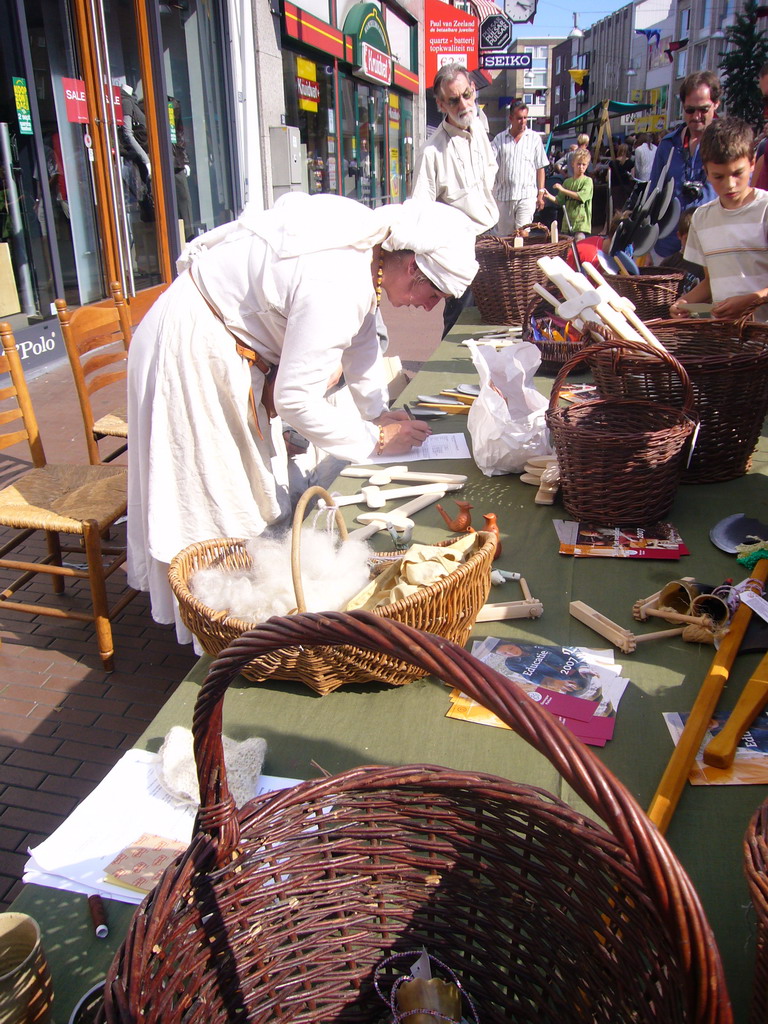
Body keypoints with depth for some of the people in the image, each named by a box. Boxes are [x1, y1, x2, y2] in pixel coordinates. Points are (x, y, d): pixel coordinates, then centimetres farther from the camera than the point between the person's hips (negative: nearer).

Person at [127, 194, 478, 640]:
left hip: (231, 343, 10)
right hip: (193, 348, -10)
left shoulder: (370, 248, -6)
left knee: (260, 492, 16)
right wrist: (376, 439, -18)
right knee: (217, 500, -1)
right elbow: (296, 400, -29)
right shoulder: (337, 286, -34)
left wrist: (379, 411, 4)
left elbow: (360, 338, 12)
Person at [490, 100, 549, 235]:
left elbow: (540, 168, 9)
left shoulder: (534, 138, 8)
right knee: (504, 235, 7)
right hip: (503, 195, 2)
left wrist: (540, 194, 3)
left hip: (527, 195, -2)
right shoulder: (499, 139, 9)